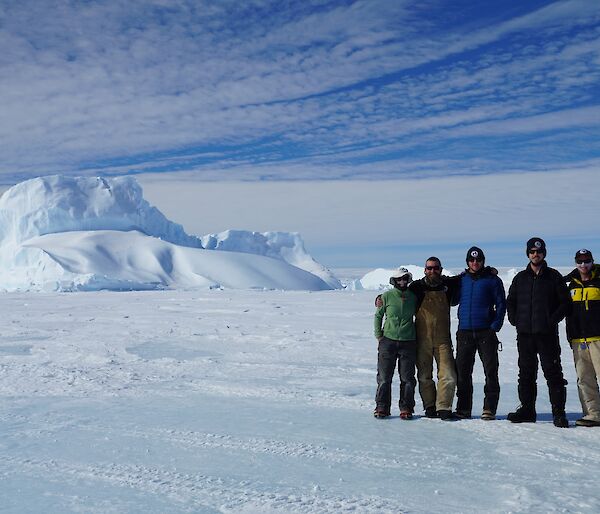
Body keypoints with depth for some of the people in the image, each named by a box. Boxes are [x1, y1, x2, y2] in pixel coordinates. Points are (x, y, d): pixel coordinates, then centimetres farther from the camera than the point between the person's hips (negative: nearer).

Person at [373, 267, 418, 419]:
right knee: (384, 377, 2)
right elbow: (378, 316, 8)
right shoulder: (387, 296, -2)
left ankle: (406, 408, 13)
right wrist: (379, 335, 2)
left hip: (408, 342, 1)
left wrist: (416, 335, 10)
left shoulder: (413, 297, 4)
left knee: (407, 378, 3)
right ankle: (382, 407, 12)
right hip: (388, 341, -1)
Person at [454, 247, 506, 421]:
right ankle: (463, 408, 10)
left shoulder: (492, 279, 3)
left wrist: (495, 326, -7)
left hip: (486, 332, -3)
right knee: (462, 372, 3)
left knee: (491, 371, -3)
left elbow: (501, 304, 1)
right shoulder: (461, 280, 13)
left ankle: (489, 408, 2)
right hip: (464, 332, 3)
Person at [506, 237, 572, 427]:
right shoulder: (520, 278, 13)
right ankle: (527, 410, 16)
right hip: (525, 333, 4)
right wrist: (515, 320, 5)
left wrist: (552, 320, -9)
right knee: (526, 373, 8)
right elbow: (510, 302, 19)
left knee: (553, 373, -4)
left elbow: (565, 303, 0)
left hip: (547, 333, -4)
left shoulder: (553, 276, 3)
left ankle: (559, 413, 0)